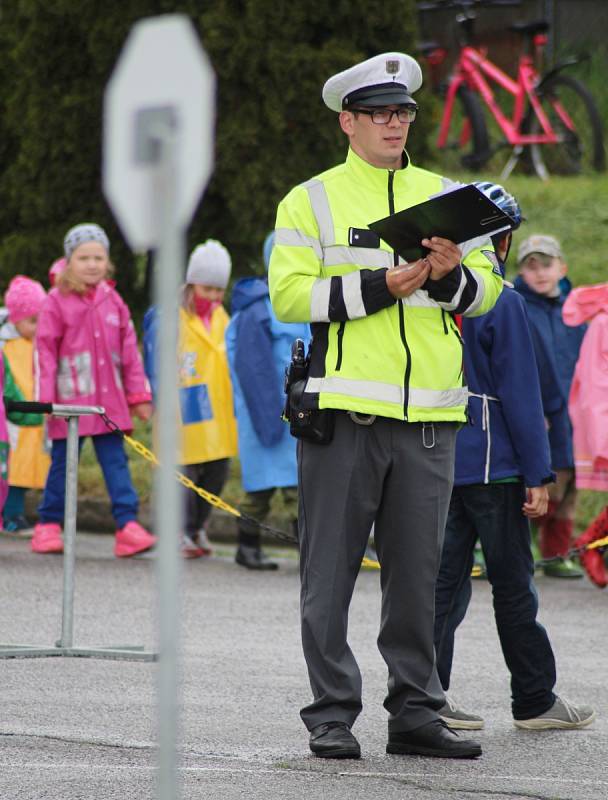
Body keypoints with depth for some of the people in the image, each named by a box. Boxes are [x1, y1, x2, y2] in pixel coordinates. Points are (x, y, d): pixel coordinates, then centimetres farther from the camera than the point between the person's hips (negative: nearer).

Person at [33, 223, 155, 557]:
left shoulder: (112, 301, 8)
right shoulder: (56, 303, -4)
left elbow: (129, 351, 12)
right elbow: (45, 352, -5)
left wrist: (138, 394, 10)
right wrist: (45, 399, -8)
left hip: (109, 400, 3)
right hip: (70, 399, -3)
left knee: (115, 460, -2)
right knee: (63, 462, 5)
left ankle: (127, 524, -7)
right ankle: (48, 526, 17)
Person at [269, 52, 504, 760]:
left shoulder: (444, 196, 15)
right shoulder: (311, 201, 3)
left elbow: (487, 288, 12)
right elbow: (289, 296, -7)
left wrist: (451, 277, -9)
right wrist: (377, 288, -15)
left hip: (428, 416, 3)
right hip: (343, 410, -3)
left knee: (417, 572, 7)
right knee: (331, 571, -1)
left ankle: (415, 712, 14)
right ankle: (331, 715, 6)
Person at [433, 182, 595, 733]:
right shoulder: (502, 302, -12)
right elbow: (520, 393, -12)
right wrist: (538, 475, -8)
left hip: (437, 460, 6)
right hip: (492, 465, -6)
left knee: (445, 580, 7)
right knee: (513, 585, 3)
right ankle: (535, 700, 10)